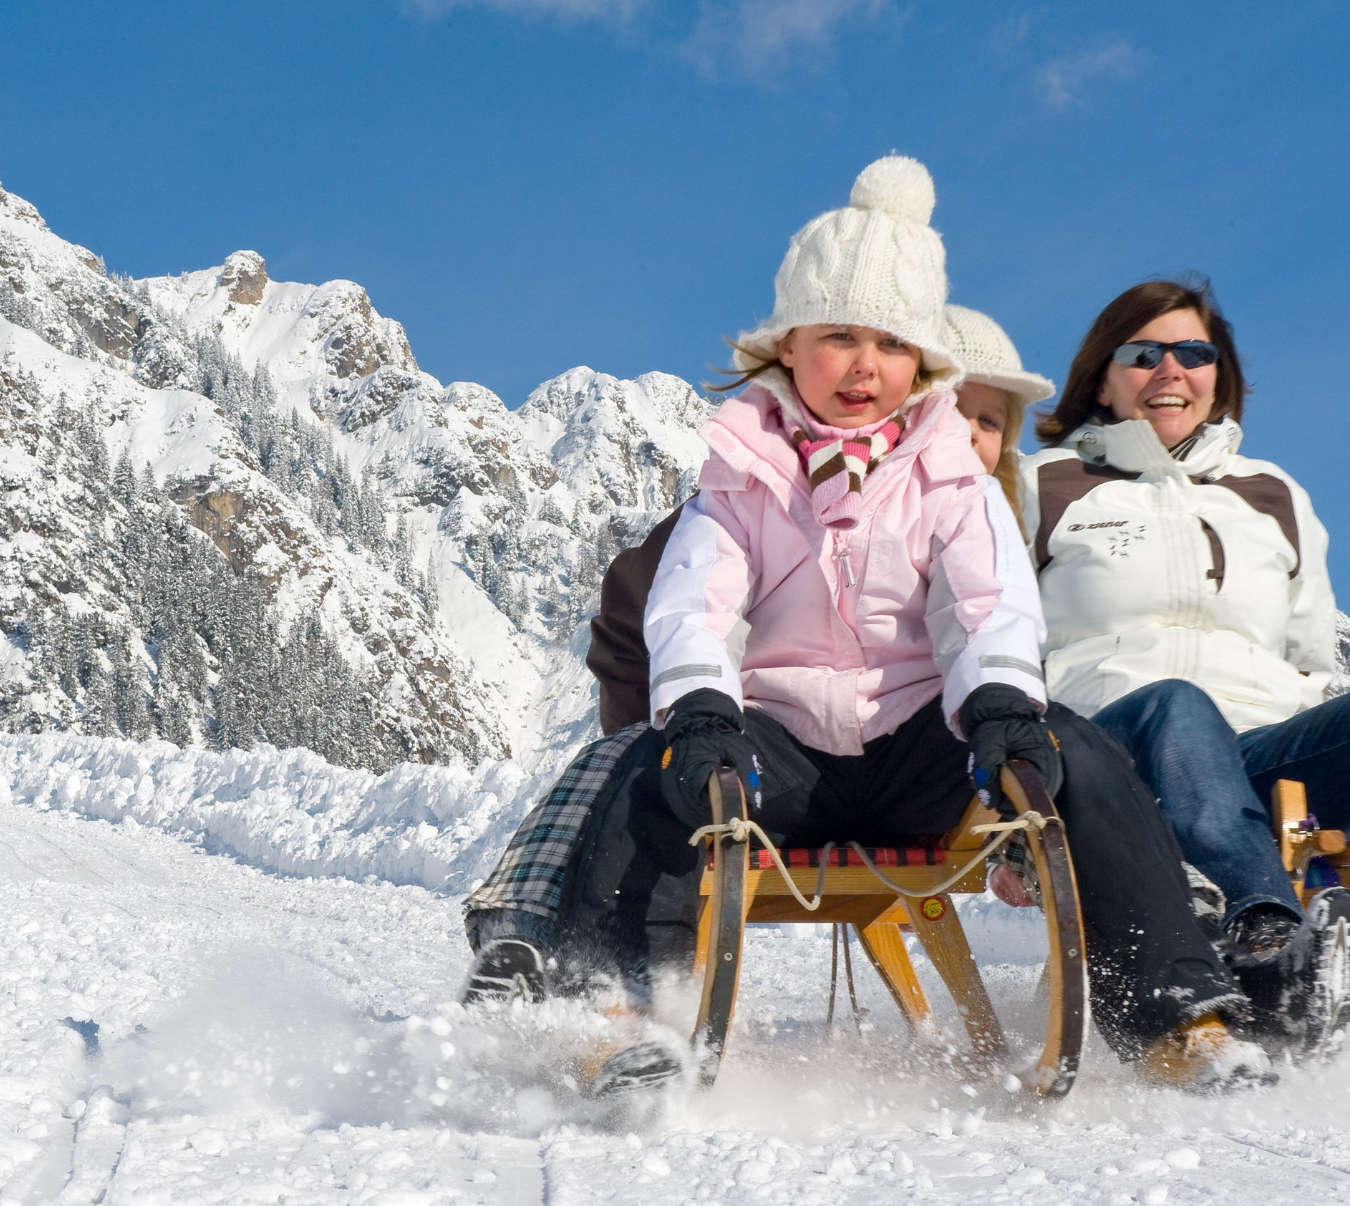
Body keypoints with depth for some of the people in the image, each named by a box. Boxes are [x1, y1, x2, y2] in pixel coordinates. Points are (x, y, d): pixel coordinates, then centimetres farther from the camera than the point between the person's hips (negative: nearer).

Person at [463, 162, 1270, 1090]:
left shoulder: (952, 476, 10)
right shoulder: (741, 472, 8)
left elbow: (991, 607, -4)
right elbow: (690, 606, -7)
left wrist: (1000, 703, -27)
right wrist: (699, 709, -29)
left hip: (921, 738, 1)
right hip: (780, 740, 0)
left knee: (1078, 762, -25)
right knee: (659, 771, -32)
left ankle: (1179, 1020, -21)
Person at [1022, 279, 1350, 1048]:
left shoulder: (1275, 498, 29)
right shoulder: (1044, 487, 20)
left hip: (1266, 754, 3)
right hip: (1115, 742, -3)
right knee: (1176, 705, -39)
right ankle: (1269, 942, -61)